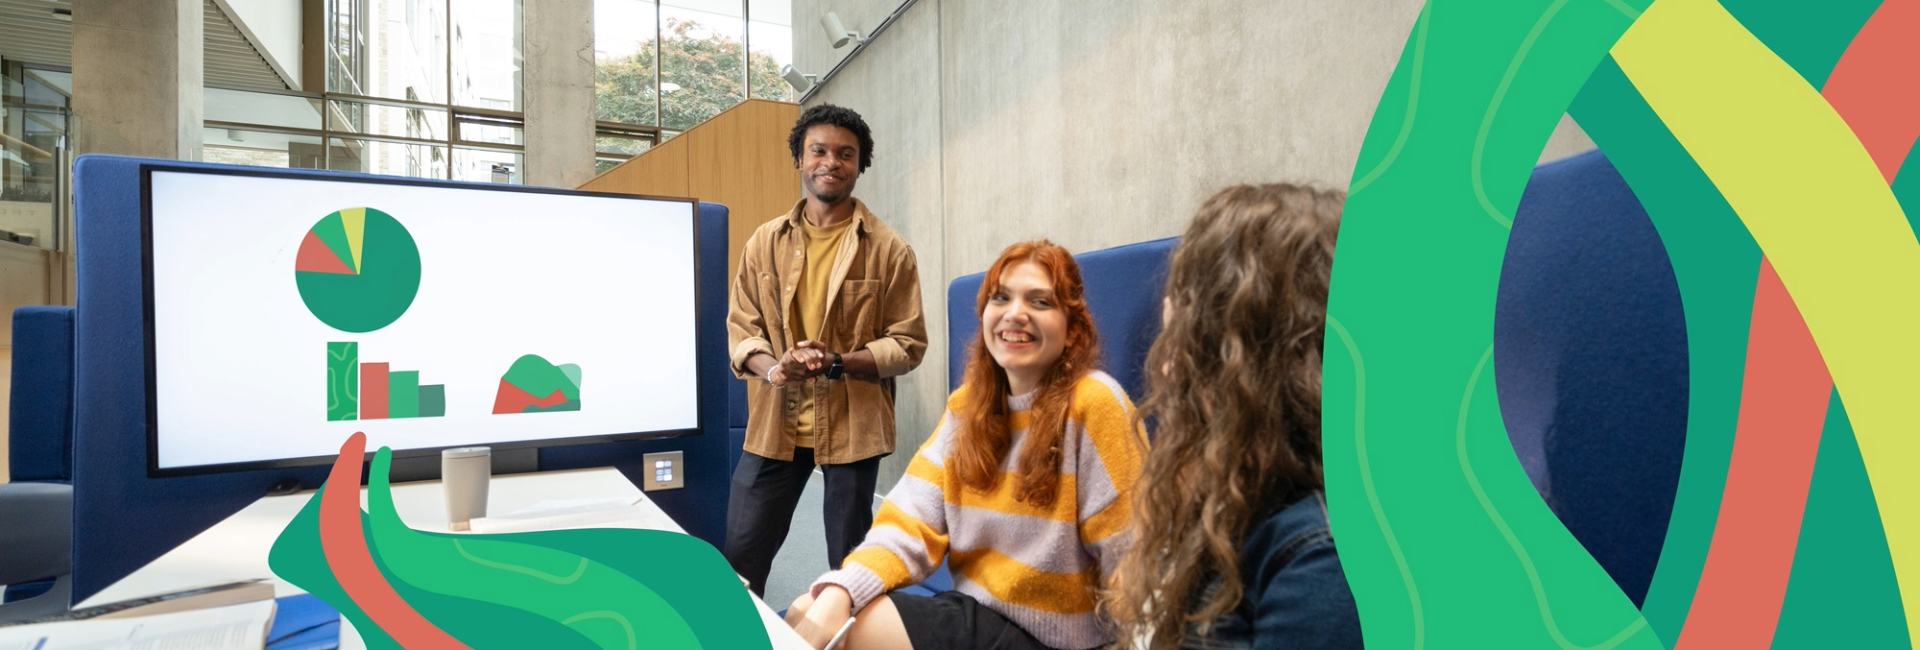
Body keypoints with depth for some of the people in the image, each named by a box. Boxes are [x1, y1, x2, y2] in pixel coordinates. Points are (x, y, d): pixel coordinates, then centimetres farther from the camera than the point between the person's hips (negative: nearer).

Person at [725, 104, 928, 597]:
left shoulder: (889, 250, -3)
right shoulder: (765, 242, 5)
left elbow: (908, 343, -4)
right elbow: (740, 326, 7)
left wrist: (838, 363, -19)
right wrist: (770, 367, -15)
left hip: (853, 424, -2)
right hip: (774, 422, 3)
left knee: (850, 560, 13)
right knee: (740, 553, 11)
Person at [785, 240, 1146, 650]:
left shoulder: (1093, 404, -19)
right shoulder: (967, 405, 2)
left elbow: (1131, 570, -17)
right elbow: (912, 523, -6)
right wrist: (837, 595, -19)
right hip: (972, 612, 5)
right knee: (807, 614, -4)